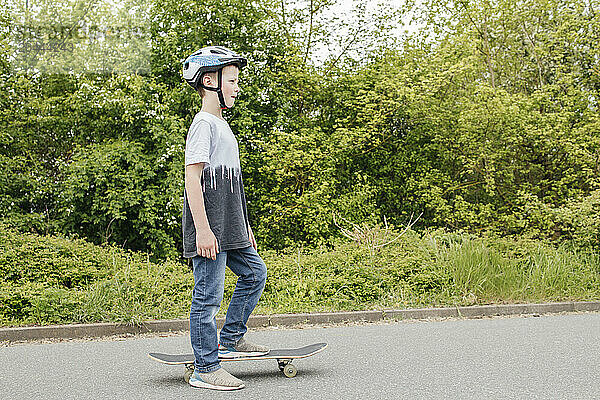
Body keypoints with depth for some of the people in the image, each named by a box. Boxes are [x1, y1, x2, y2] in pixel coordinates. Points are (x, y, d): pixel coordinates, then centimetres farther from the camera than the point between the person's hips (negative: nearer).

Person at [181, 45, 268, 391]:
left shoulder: (222, 125, 21)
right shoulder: (203, 124, -10)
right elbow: (192, 178, -18)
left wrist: (244, 226, 26)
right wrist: (203, 229, -24)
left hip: (229, 229, 10)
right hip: (209, 232, -10)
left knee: (255, 273, 16)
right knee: (209, 294, -6)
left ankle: (231, 340, 24)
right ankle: (205, 369, 1)